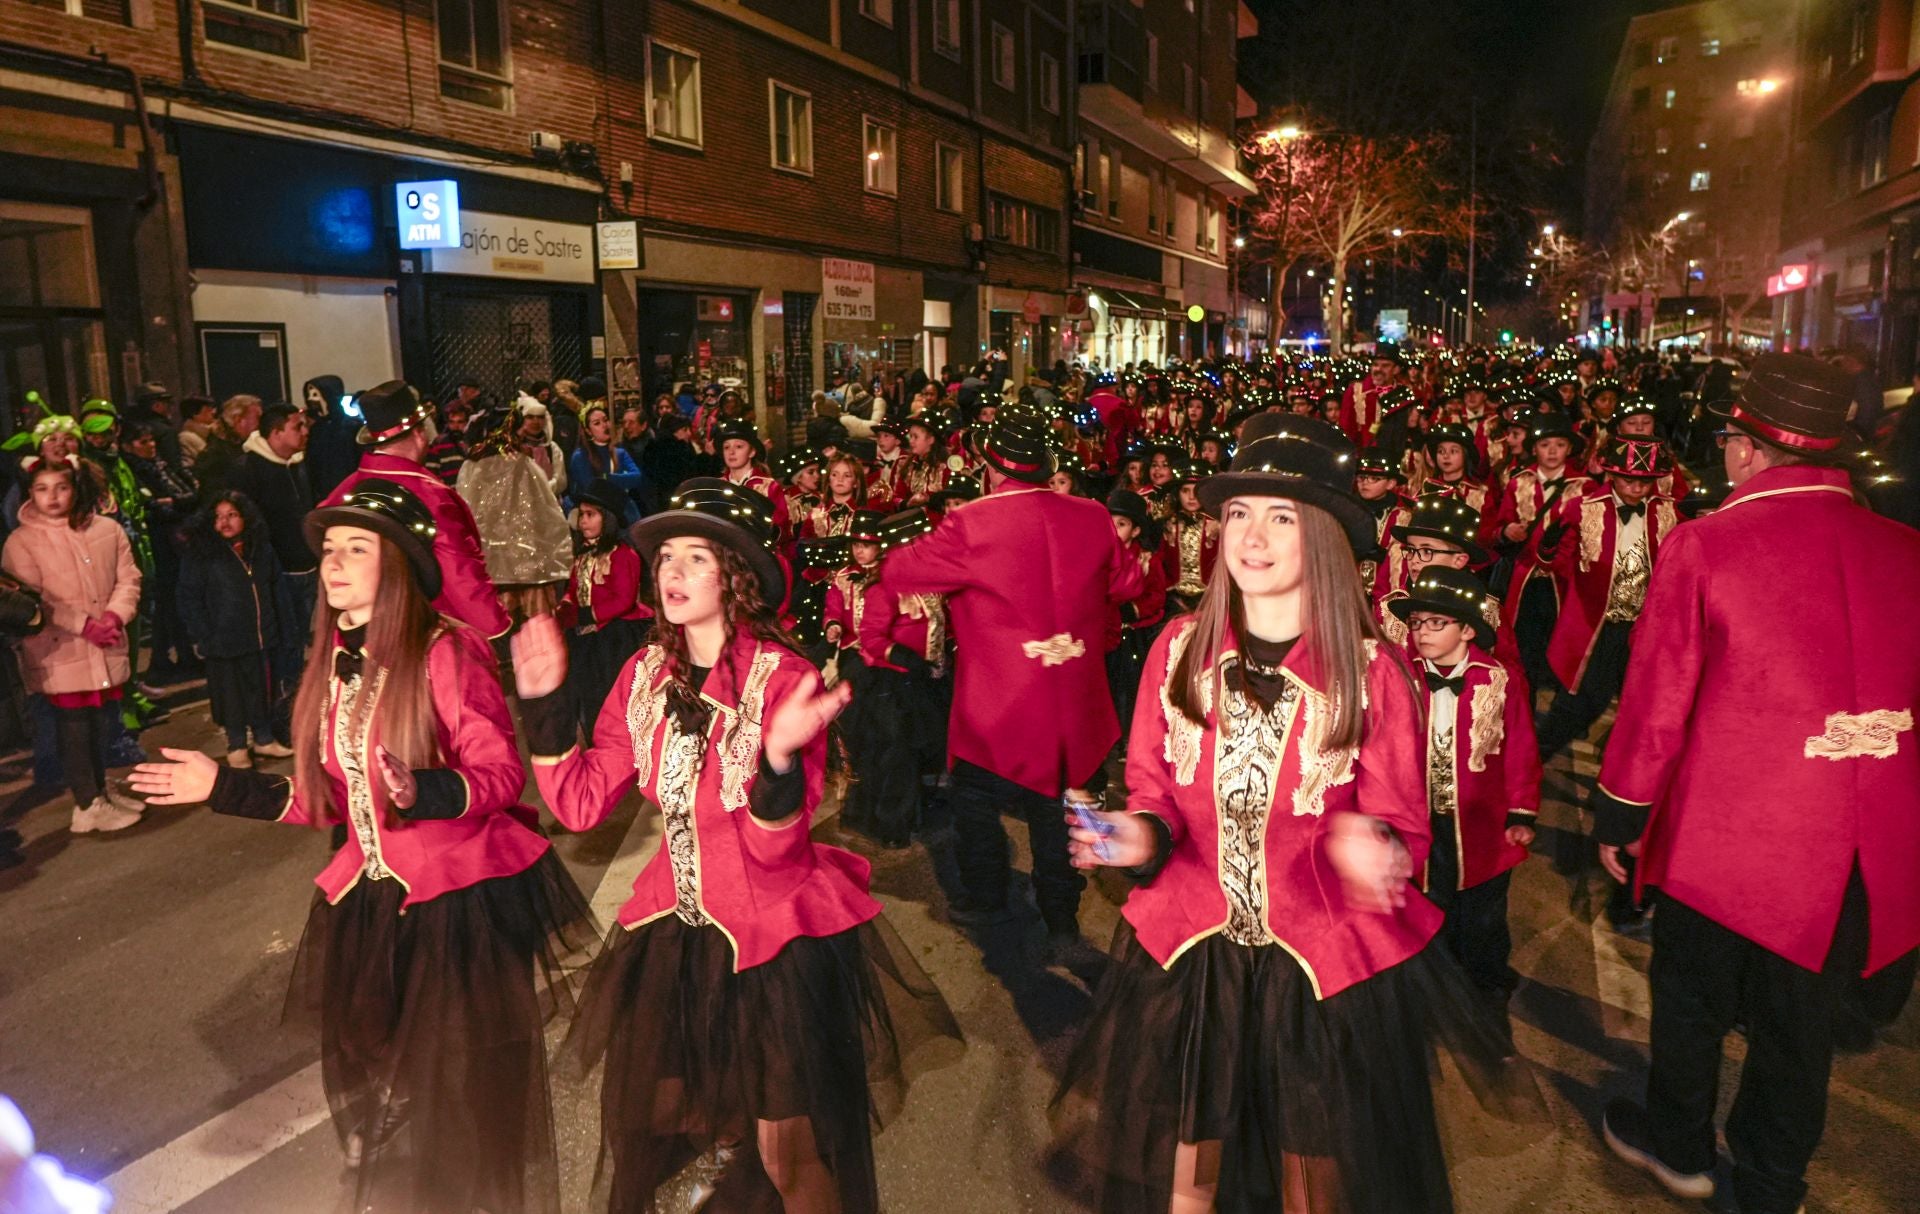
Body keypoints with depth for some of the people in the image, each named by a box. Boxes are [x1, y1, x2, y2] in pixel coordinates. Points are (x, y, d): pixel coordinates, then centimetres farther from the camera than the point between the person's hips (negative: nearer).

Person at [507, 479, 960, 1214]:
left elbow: (773, 846, -25)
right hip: (678, 927, 6)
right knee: (649, 1125, 25)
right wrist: (543, 704, -10)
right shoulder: (647, 673, -3)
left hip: (776, 938, -6)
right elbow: (581, 803, -4)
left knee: (787, 1151, 9)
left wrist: (780, 756, -43)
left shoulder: (782, 679, -21)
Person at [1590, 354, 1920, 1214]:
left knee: (1691, 994, 20)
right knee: (1800, 1017, 20)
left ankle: (1677, 1145, 41)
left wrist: (1619, 817, 2)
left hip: (1726, 833, -4)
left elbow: (1656, 699, -11)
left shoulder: (1704, 546, -16)